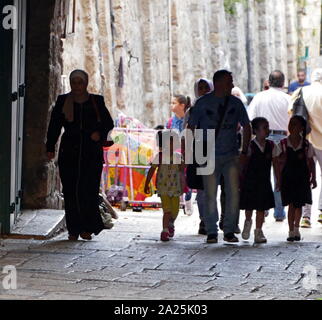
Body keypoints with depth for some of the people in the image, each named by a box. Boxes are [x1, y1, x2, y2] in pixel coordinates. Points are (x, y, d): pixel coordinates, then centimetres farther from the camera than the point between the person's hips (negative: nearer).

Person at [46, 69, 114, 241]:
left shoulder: (96, 102, 9)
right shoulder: (63, 102, 9)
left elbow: (108, 123, 14)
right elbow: (54, 127, 6)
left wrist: (100, 133, -7)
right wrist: (50, 148, -3)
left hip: (92, 153, -1)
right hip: (69, 152, 1)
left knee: (89, 190, -10)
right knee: (70, 191, -2)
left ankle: (88, 228, -1)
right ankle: (74, 230, 3)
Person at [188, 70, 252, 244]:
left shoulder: (235, 103, 7)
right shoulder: (203, 103, 0)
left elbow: (246, 127, 15)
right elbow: (191, 128, 6)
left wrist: (244, 152, 8)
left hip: (231, 156, 2)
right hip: (209, 157, -2)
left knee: (234, 192, -6)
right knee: (210, 195, -3)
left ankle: (229, 231, 2)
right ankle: (211, 232, 6)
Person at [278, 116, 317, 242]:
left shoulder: (306, 145, 1)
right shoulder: (283, 144, -1)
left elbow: (311, 163, 6)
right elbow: (280, 162, 2)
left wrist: (313, 178, 2)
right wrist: (279, 179, -2)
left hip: (302, 178, 1)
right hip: (288, 178, -1)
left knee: (299, 204, 7)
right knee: (291, 204, -6)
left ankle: (296, 229, 26)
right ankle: (291, 231, 0)